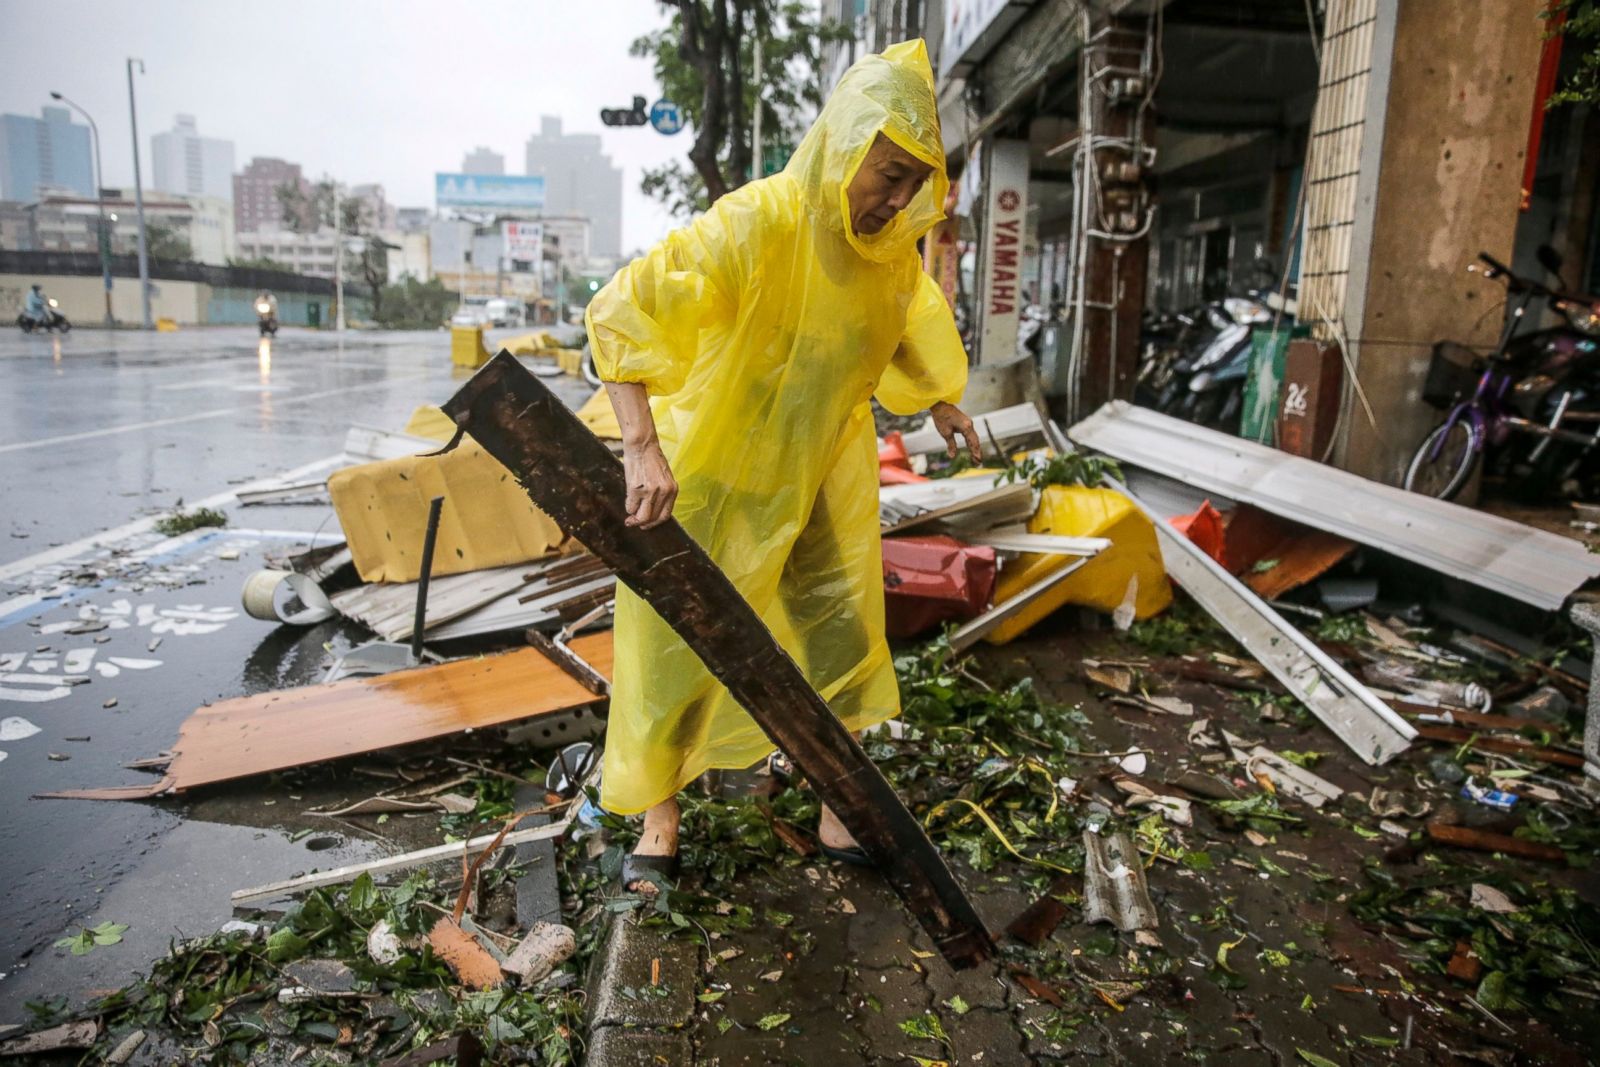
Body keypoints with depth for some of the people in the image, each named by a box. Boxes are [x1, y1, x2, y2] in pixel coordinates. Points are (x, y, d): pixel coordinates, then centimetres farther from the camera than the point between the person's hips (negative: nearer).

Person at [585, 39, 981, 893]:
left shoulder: (891, 243, -4)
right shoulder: (754, 223, -26)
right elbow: (620, 310, -33)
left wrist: (937, 405, 28)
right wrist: (642, 448, -43)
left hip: (825, 470, 6)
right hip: (716, 473, -5)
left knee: (843, 626, 10)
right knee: (682, 636, 4)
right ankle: (660, 811, 25)